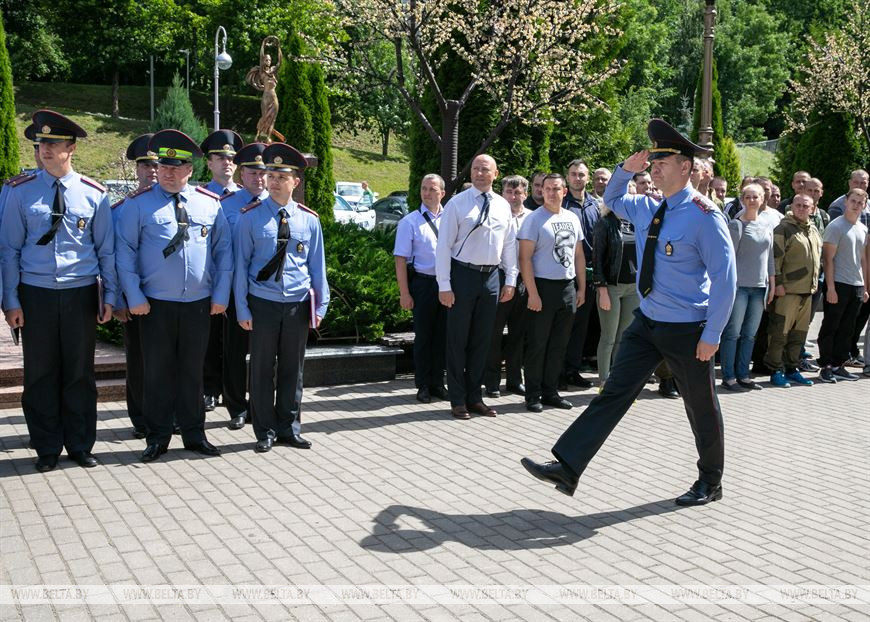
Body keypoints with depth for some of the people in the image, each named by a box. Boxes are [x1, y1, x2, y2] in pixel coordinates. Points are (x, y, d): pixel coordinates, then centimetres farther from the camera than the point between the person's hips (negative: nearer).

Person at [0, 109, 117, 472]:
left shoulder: (94, 194, 0)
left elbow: (106, 249, 5)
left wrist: (109, 296, 2)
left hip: (81, 293, 0)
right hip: (36, 294, 0)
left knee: (80, 373, 9)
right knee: (40, 374, 7)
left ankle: (80, 445, 23)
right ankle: (47, 449, 21)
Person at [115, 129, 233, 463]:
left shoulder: (210, 203, 4)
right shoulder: (139, 203, -3)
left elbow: (223, 250, 7)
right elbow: (125, 251, -3)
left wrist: (221, 294, 1)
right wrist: (134, 297, -9)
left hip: (199, 304, 2)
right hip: (155, 304, -2)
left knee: (193, 371, 12)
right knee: (157, 372, 5)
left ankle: (194, 434, 23)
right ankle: (157, 438, 17)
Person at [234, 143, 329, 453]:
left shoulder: (309, 219, 3)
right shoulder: (251, 217, -3)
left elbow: (317, 265, 8)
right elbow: (241, 264, -1)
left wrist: (320, 305, 5)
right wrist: (242, 308, -4)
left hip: (298, 305, 2)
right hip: (263, 304, -2)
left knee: (292, 369, 10)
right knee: (263, 369, 6)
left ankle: (289, 428, 23)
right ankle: (266, 432, 17)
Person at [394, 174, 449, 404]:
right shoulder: (410, 222, -3)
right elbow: (400, 259, -5)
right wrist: (404, 293, -11)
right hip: (423, 282, -3)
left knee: (442, 335, 11)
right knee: (423, 336, 5)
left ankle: (437, 383, 23)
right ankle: (423, 386, 16)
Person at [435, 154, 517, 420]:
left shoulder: (503, 206, 7)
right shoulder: (457, 204, -6)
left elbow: (510, 244, 12)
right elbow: (444, 245, -8)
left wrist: (510, 280, 6)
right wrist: (444, 285, -12)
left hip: (491, 277, 4)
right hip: (463, 274, -4)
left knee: (482, 339, 12)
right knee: (458, 340, 3)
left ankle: (475, 397, 23)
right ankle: (458, 400, 13)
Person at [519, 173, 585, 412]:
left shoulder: (572, 218, 11)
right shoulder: (534, 219, -7)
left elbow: (579, 256, 16)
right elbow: (525, 258, -11)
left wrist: (581, 288, 11)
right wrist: (532, 293, -16)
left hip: (568, 288, 6)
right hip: (543, 287, -5)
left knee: (559, 345, 10)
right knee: (538, 344, -1)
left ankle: (550, 392, 20)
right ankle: (533, 395, 8)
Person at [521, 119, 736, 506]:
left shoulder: (704, 216, -17)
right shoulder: (646, 209, 5)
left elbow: (725, 277, -16)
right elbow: (611, 201, 27)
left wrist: (711, 335, -17)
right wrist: (626, 170, 6)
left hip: (687, 331, -6)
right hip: (647, 322, 6)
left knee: (701, 408, 11)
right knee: (614, 393, -1)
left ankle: (710, 483, 31)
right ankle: (567, 468, -5)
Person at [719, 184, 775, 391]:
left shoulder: (767, 227, 14)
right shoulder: (736, 225, -4)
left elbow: (770, 257, 18)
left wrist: (772, 284, 15)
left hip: (759, 287, 6)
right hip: (739, 286, -6)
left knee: (750, 334, 8)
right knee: (733, 332, -4)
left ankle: (743, 375, 15)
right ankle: (728, 377, 1)